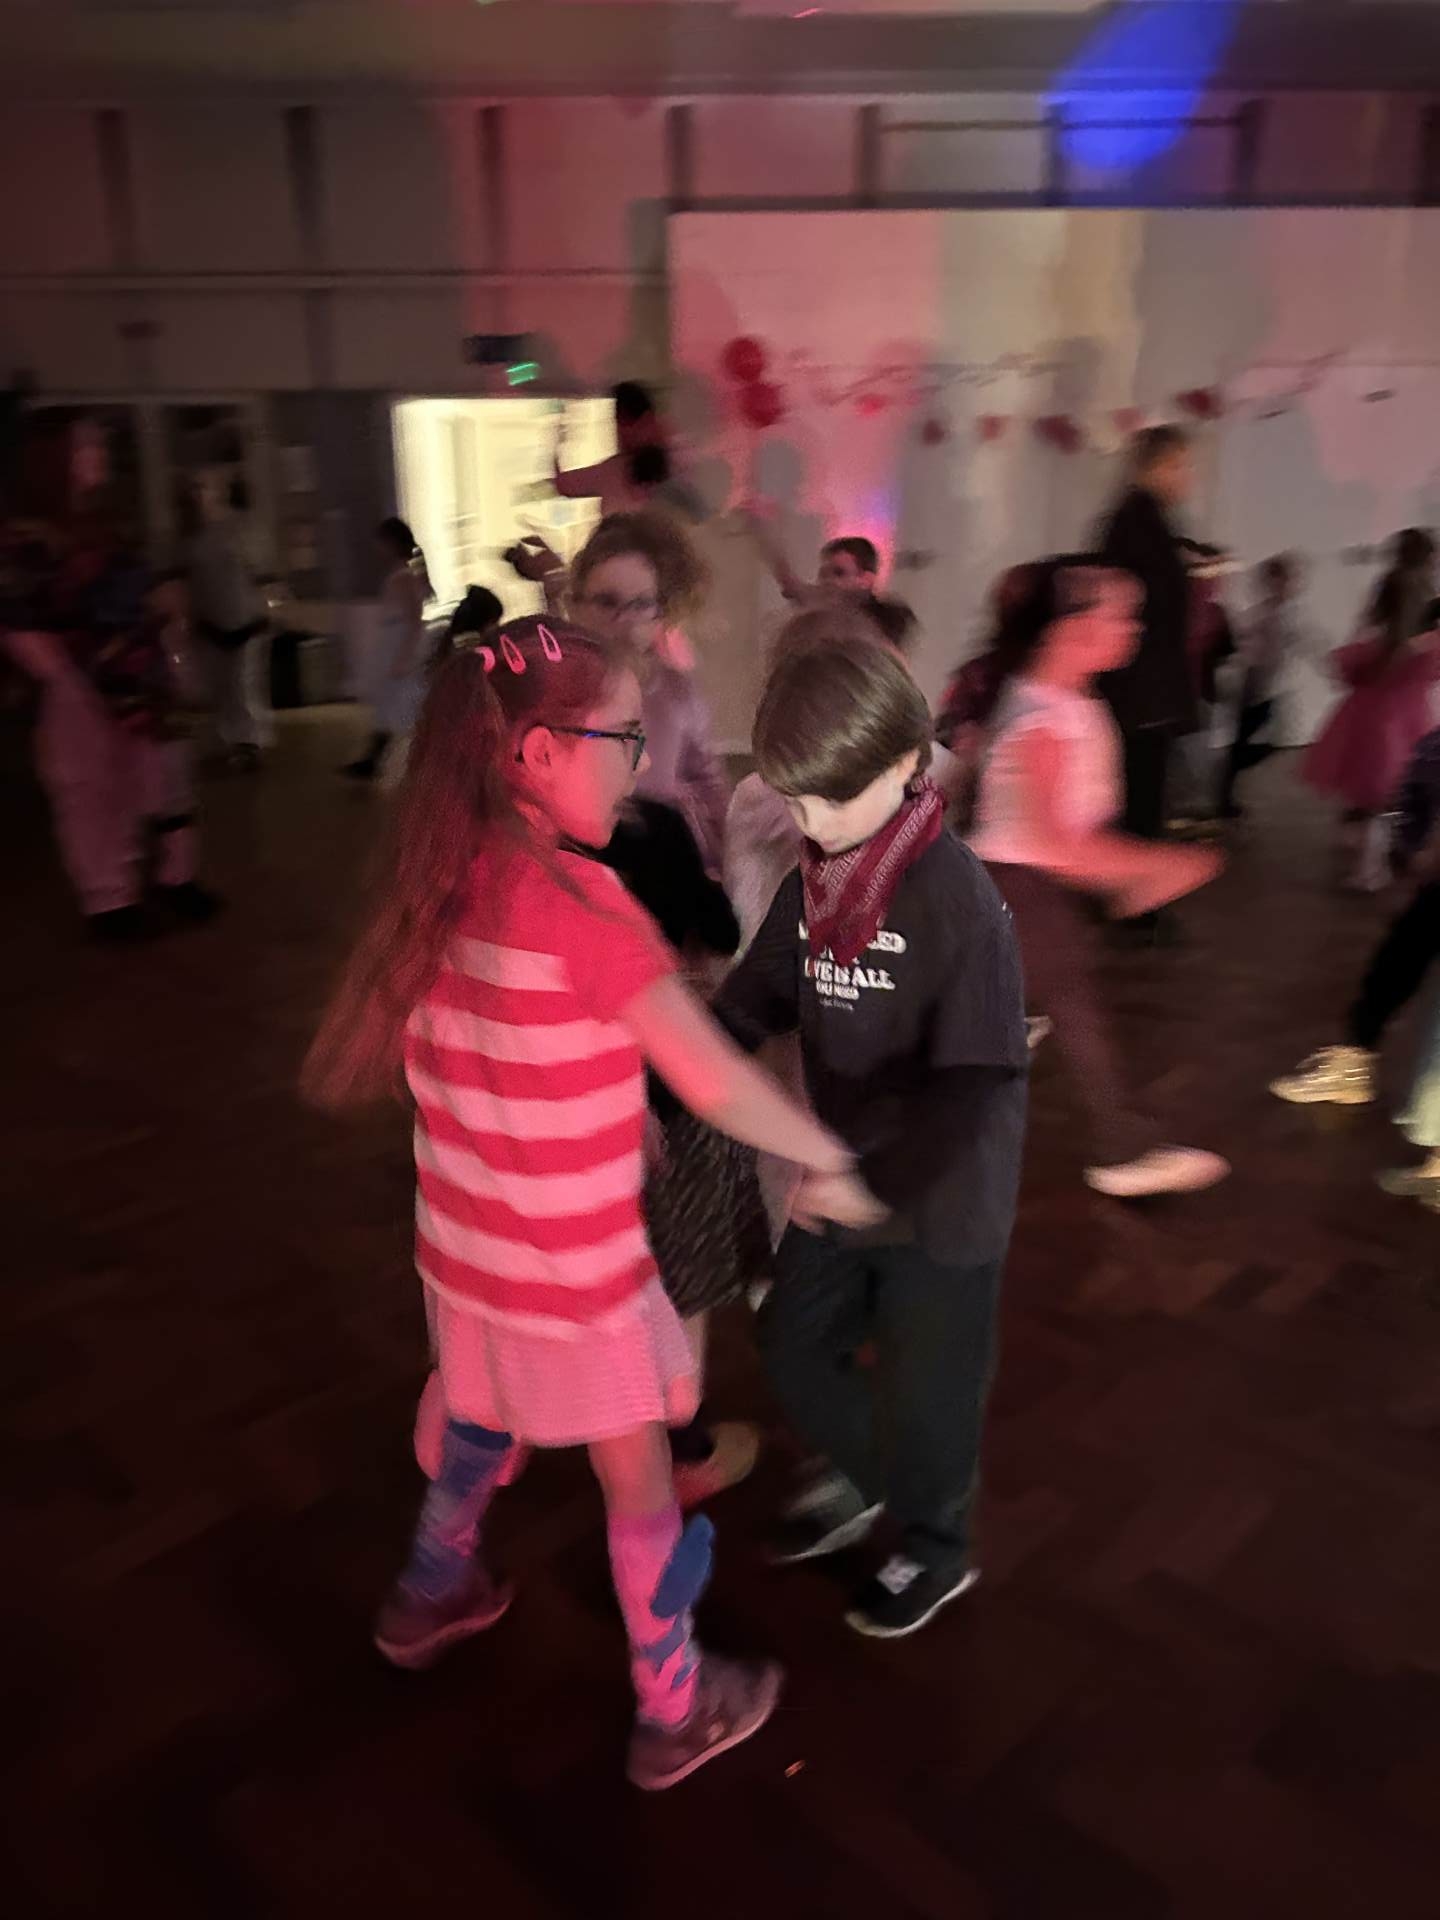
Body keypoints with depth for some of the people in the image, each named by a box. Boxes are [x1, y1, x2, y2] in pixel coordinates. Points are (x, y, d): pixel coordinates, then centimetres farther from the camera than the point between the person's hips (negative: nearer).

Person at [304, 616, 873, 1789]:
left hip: (465, 1245, 7)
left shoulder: (441, 881, -5)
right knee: (640, 1482, 15)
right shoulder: (583, 900, -26)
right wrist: (831, 1161, -11)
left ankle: (432, 1595, 56)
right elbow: (715, 1084, -26)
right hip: (576, 1273, -7)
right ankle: (675, 1715, 34)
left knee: (485, 1424, 32)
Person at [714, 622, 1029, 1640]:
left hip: (942, 1202, -6)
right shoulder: (811, 883, -3)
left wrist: (878, 1180, -36)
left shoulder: (957, 899, -25)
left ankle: (937, 1551, 44)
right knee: (794, 1347, 22)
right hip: (842, 1184, 7)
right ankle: (867, 1480, 52)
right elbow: (753, 1003, 2)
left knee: (927, 1389, 15)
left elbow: (978, 1085, -29)